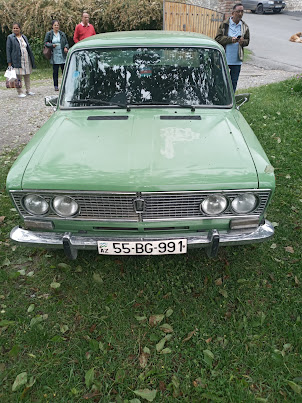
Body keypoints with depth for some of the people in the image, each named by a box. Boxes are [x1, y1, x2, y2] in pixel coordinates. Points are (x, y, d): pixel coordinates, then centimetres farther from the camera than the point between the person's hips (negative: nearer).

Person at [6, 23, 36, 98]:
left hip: (26, 60, 5)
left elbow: (28, 48, 19)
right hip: (17, 61, -5)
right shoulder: (10, 37, 1)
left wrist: (32, 60, 13)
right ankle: (20, 92, 3)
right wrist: (9, 62, -10)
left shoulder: (24, 37, 15)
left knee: (27, 75, 9)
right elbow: (8, 50, -2)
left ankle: (28, 90, 19)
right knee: (18, 76, -3)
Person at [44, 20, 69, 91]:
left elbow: (66, 43, 14)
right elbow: (45, 43, 5)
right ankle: (56, 86, 9)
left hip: (62, 55, 1)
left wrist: (66, 47, -7)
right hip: (54, 56, -1)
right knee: (55, 71, 1)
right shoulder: (49, 34, 4)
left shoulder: (62, 34, 10)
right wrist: (52, 45, -12)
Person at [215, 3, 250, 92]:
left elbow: (247, 41, 14)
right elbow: (218, 38, -8)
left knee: (233, 82, 10)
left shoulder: (245, 27, 7)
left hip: (237, 61, 3)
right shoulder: (224, 24, -2)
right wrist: (230, 39, -20)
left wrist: (242, 42, -11)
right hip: (224, 58, -3)